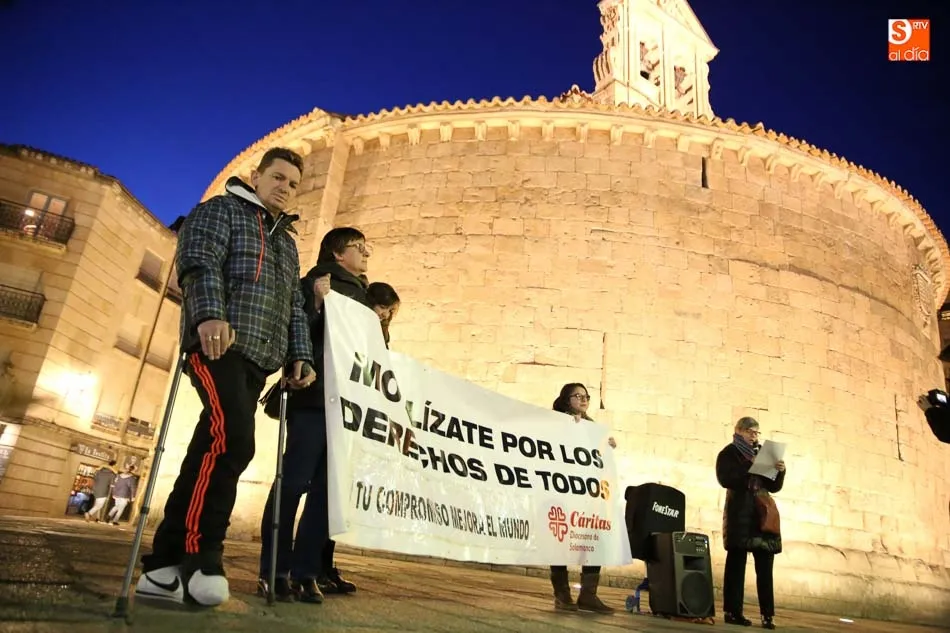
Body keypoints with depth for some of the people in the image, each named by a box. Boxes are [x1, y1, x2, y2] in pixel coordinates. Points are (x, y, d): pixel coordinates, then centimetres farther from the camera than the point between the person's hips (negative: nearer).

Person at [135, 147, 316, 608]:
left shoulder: (286, 240, 30)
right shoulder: (222, 209, 10)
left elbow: (295, 305, 26)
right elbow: (198, 262, -8)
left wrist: (299, 355, 11)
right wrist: (209, 314, -27)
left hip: (258, 357, 7)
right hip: (219, 344, -7)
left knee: (215, 447, 1)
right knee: (231, 437, -24)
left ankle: (163, 566, 6)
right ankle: (199, 557, -15)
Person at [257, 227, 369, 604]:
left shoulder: (361, 296, 23)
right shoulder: (316, 283, 4)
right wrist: (317, 303, -20)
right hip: (314, 395, -7)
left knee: (329, 485, 5)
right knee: (295, 480, -8)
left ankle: (307, 570, 10)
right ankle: (274, 571, -1)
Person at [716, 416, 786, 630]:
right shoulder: (728, 453, 4)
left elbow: (774, 487, 15)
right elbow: (725, 479, -12)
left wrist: (780, 471, -4)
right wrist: (750, 466, -18)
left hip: (762, 513, 5)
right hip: (739, 513, -5)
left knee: (765, 565, 0)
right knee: (736, 563, -4)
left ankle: (767, 614, 3)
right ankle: (732, 611, 1)